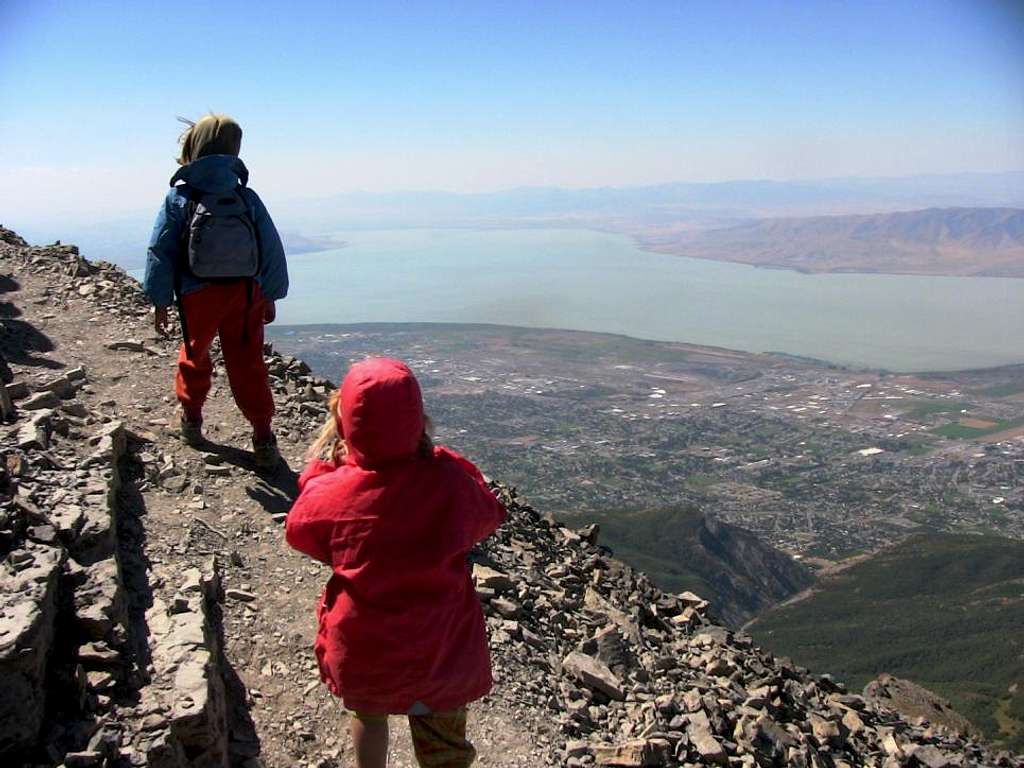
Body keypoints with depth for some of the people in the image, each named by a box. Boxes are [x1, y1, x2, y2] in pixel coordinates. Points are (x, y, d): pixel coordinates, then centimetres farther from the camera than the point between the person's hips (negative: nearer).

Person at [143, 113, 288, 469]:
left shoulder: (178, 198, -6)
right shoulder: (247, 198, -3)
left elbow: (160, 251, -4)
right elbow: (271, 249, 1)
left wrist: (160, 300, 4)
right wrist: (271, 296, 10)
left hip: (197, 295, 0)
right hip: (245, 293, 1)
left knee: (194, 353, 22)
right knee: (248, 363, 6)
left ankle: (191, 417, 37)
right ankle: (263, 436, 3)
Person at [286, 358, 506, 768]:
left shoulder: (329, 492, -22)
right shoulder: (451, 483, -23)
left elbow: (299, 530, 3)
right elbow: (490, 514, 0)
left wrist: (324, 456, 3)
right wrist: (446, 460, 3)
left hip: (359, 658, 1)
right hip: (442, 658, -1)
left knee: (368, 714, 33)